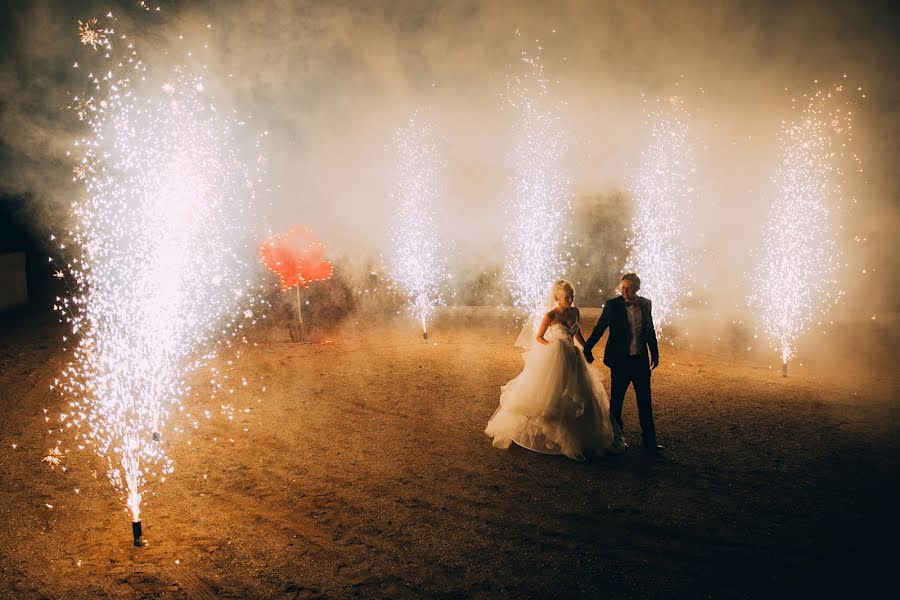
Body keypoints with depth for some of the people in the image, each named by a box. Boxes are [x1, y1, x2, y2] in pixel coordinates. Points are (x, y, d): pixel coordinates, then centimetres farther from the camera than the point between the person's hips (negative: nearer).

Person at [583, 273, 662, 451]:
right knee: (616, 400, 7)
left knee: (645, 400, 10)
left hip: (641, 360, 3)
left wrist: (655, 354, 17)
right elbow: (599, 328, -3)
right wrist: (587, 348, -5)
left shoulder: (646, 304, 3)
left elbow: (650, 331, 13)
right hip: (620, 360, -3)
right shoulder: (612, 305, -8)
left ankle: (648, 440, 20)